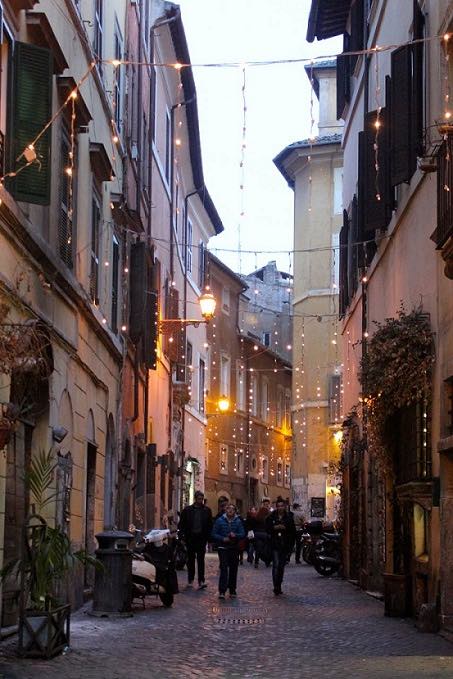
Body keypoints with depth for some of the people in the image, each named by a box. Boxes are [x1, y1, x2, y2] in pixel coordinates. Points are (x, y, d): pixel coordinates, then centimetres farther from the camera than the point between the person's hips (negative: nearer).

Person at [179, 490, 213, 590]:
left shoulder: (207, 510, 5)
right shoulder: (187, 510, 3)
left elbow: (210, 525, 8)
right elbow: (181, 524, 5)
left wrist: (207, 536, -3)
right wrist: (185, 534, -7)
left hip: (202, 538, -1)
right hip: (191, 538, 1)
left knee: (201, 560, -5)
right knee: (191, 560, 9)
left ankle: (201, 581, -9)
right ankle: (190, 580, 17)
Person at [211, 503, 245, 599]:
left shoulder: (238, 521, 6)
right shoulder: (219, 521, 1)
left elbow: (243, 534, 3)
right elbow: (214, 534, 0)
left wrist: (235, 535, -18)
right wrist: (223, 539, -15)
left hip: (234, 548, 3)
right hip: (223, 548, -3)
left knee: (233, 569, 7)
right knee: (224, 568, -13)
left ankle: (232, 590, 18)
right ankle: (222, 591, -15)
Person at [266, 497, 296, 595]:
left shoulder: (288, 518, 6)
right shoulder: (271, 517, 2)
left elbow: (293, 531, 4)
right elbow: (267, 528, 2)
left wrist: (285, 528, -13)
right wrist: (274, 528, -14)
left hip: (285, 545, 3)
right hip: (274, 544, -3)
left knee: (281, 566, 10)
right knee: (276, 564, -14)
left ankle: (279, 586, 21)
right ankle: (276, 587, -15)